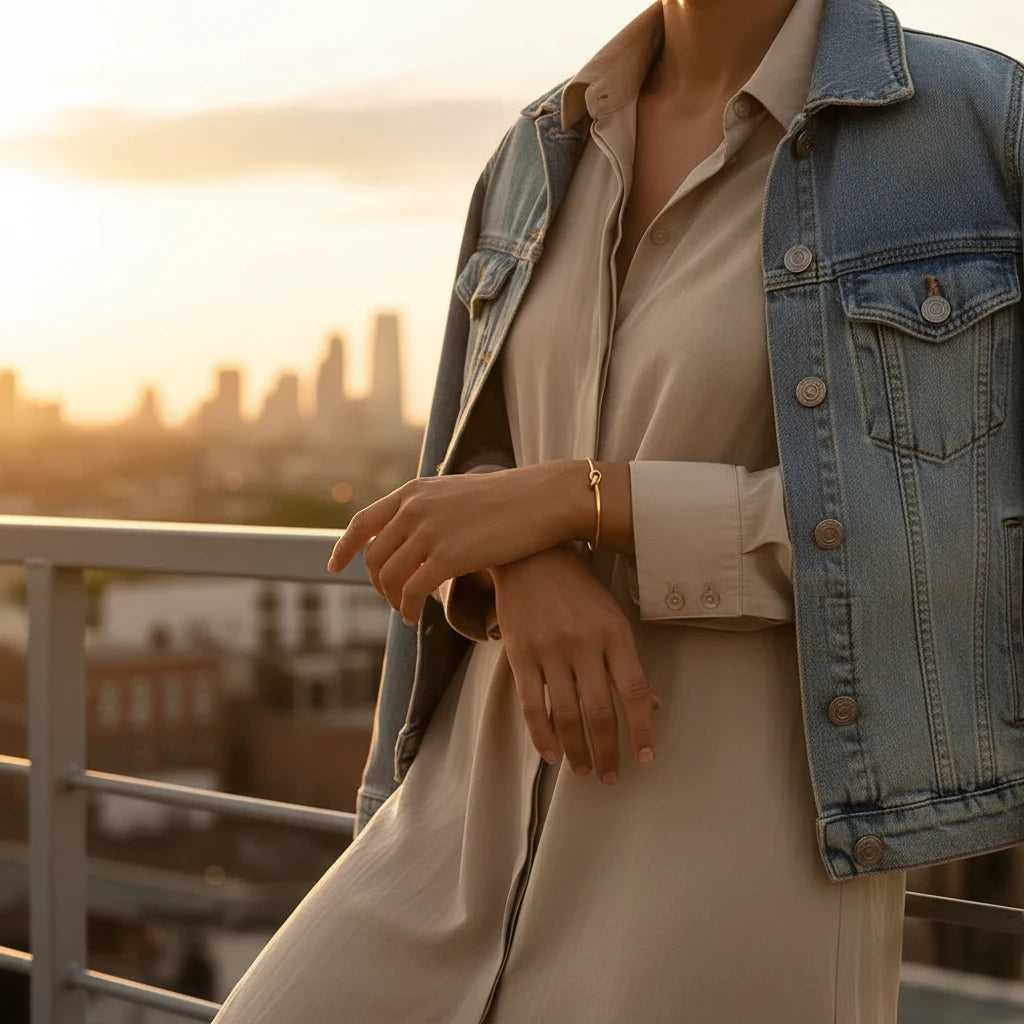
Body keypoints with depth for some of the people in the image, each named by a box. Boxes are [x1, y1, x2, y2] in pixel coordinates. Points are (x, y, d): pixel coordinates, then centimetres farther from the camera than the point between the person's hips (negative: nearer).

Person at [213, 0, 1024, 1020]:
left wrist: (580, 499, -16)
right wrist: (527, 575, -13)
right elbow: (480, 477, 14)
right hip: (499, 816, 6)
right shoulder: (544, 158, 11)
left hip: (744, 850, -6)